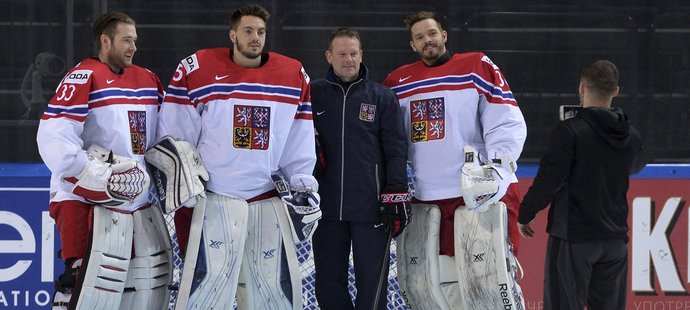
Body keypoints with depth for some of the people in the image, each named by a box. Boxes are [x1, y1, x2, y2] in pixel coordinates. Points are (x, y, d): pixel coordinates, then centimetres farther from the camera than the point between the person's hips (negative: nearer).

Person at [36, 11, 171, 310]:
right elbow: (53, 137, -18)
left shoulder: (149, 80, 13)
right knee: (89, 278, -17)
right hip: (88, 201, -8)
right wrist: (96, 176, -22)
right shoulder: (84, 78, -10)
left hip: (140, 201, 8)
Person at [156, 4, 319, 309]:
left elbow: (298, 140, 11)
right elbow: (174, 134, -1)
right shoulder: (196, 71, -4)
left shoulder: (294, 76, 6)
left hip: (270, 201, 4)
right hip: (213, 200, -4)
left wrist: (303, 183, 5)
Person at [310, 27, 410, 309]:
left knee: (372, 285, 0)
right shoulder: (314, 94, 7)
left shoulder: (382, 97, 4)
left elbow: (396, 149, 2)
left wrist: (396, 195, -5)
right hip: (327, 208, 2)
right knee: (328, 286, 6)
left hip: (371, 209, -2)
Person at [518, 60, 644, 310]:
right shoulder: (631, 135, 5)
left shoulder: (569, 131, -14)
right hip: (615, 237, 6)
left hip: (573, 236, -5)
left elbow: (547, 180, -15)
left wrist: (524, 215, -1)